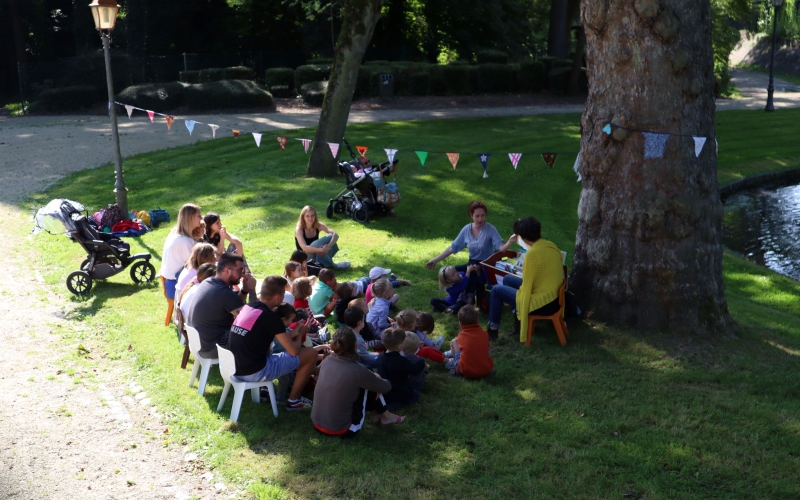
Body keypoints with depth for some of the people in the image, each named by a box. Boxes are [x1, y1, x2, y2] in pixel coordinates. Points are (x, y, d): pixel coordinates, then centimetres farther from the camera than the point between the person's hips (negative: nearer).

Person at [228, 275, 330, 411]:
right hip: (254, 372, -8)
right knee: (311, 354, 0)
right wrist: (300, 335, 11)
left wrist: (292, 333, 21)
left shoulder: (248, 307, 7)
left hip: (233, 368, 8)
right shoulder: (270, 316, -15)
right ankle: (294, 401, 14)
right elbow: (294, 351, -10)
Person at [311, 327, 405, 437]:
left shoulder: (327, 361, -4)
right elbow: (386, 387, -2)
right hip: (340, 430, -6)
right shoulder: (357, 370, -19)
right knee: (368, 386, 6)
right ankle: (385, 416, 24)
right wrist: (377, 379, 24)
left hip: (316, 423, 6)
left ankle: (376, 414, 31)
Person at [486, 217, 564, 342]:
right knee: (508, 279, 22)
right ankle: (518, 320, 27)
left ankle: (493, 329, 20)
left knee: (497, 290, 9)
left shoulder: (532, 253, -24)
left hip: (541, 304, -8)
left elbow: (527, 285, -17)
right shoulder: (552, 246, 1)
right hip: (554, 298, 8)